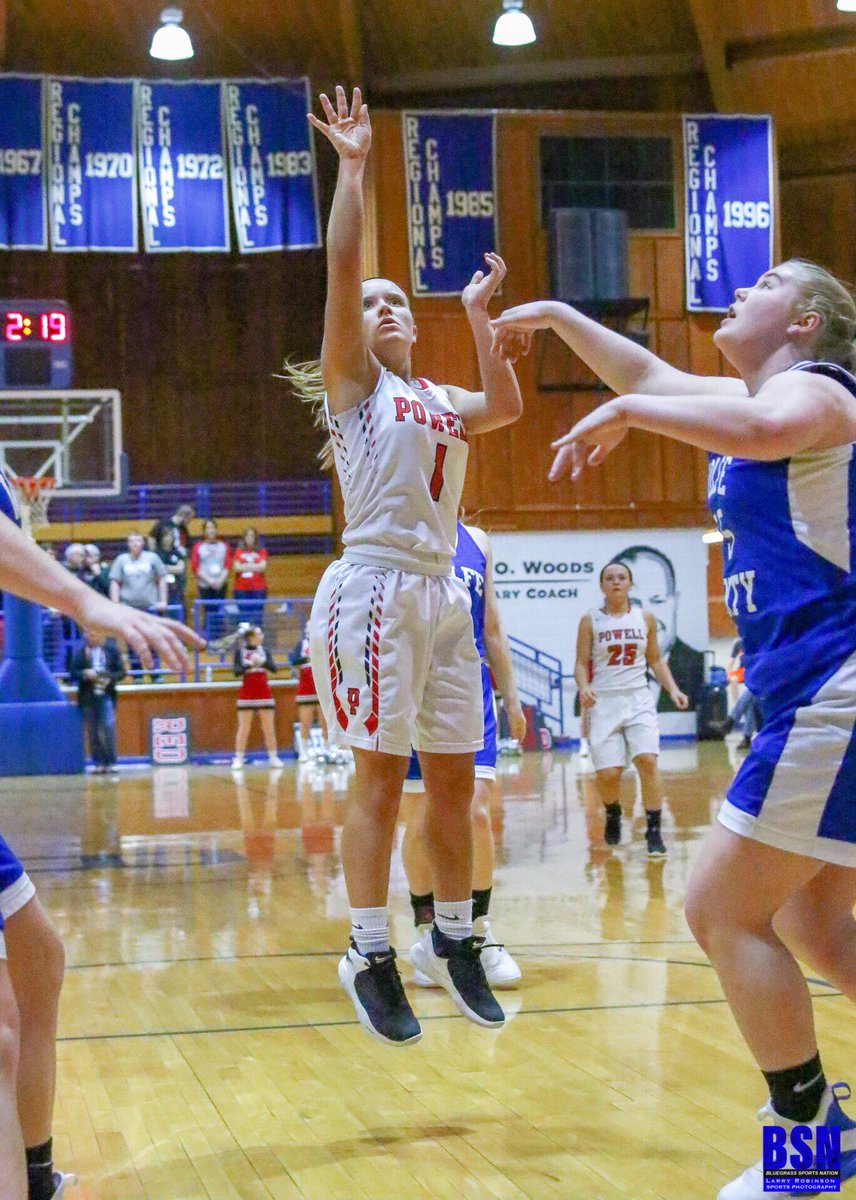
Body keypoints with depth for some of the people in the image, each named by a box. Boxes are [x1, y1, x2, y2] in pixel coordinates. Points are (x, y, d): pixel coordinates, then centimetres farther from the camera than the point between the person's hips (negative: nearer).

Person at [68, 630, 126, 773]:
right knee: (93, 731, 4)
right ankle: (98, 763, 10)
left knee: (108, 727, -11)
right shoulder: (80, 652, 3)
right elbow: (73, 673, 4)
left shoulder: (111, 649, 1)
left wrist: (109, 678, -14)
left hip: (106, 695, -1)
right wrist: (85, 674, -15)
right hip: (87, 697, 2)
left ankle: (110, 762, -5)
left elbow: (121, 672, 3)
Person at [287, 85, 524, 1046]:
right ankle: (368, 956, 0)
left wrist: (478, 317, -4)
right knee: (381, 778, -7)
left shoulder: (440, 400, 19)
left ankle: (453, 941, 18)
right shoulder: (351, 385, 4)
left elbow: (505, 406, -3)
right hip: (375, 588, -6)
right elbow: (341, 269, -10)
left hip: (443, 596, 6)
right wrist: (351, 168, -11)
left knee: (454, 779, 7)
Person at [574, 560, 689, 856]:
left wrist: (673, 690, 3)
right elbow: (581, 663, 2)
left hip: (639, 700, 1)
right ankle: (612, 814, 26)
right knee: (608, 773, -8)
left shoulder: (645, 618, 8)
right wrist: (583, 687, -18)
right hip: (604, 702, -1)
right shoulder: (590, 620, 2)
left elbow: (655, 660, 16)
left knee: (647, 760, -19)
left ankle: (654, 831, -10)